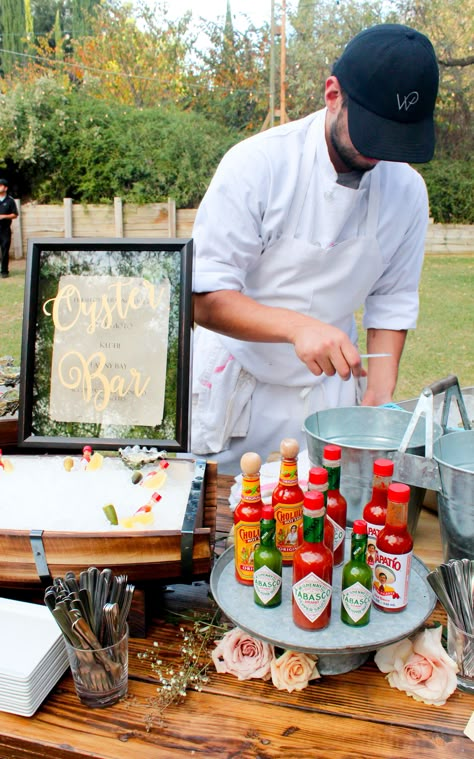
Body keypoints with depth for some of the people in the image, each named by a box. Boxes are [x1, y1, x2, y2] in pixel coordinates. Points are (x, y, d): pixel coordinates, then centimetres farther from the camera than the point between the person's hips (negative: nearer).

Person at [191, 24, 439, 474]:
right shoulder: (256, 163, -20)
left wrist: (379, 395, -8)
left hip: (327, 387, 4)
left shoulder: (407, 191, -5)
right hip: (237, 383, -3)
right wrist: (296, 325, -39)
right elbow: (206, 299, -23)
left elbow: (393, 301, 3)